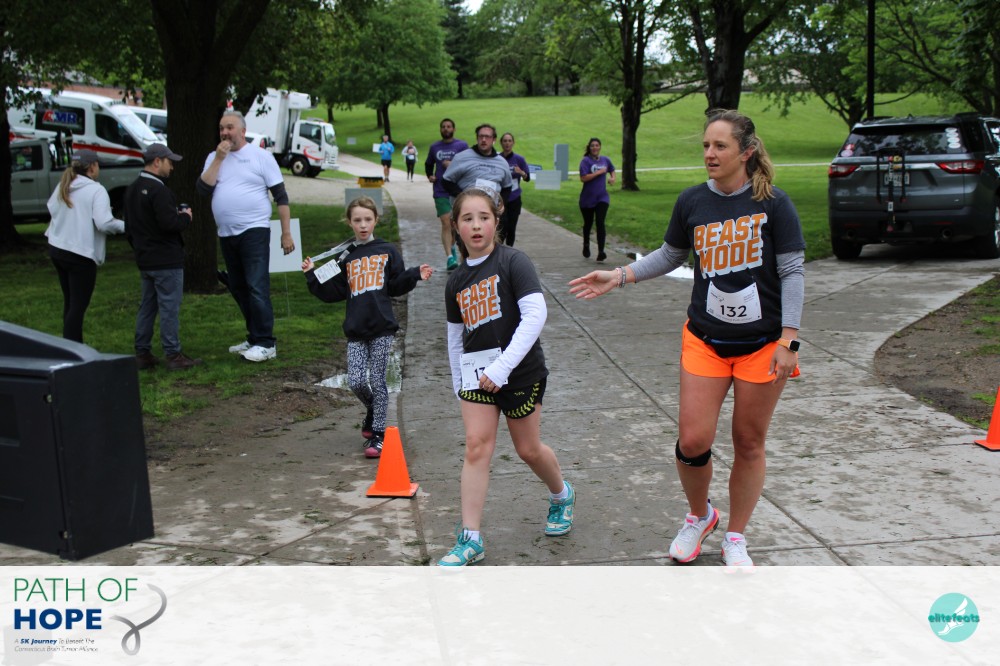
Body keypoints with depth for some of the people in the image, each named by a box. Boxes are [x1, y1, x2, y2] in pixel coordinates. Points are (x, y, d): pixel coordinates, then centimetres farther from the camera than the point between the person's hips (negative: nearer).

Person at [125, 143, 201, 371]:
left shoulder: (132, 190, 14)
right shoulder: (158, 190, -18)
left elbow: (129, 227, 20)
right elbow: (169, 223, -25)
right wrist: (185, 217, -7)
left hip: (144, 260, 9)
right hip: (166, 261, -9)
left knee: (147, 306, 14)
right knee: (169, 308, -5)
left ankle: (142, 354, 17)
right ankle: (173, 355, -2)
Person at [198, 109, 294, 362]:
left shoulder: (260, 156, -1)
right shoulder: (214, 157, 12)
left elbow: (281, 196, -2)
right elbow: (203, 189, -3)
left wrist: (286, 233, -7)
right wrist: (219, 158, -8)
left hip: (253, 231, -6)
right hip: (226, 235, 6)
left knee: (257, 288, -11)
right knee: (238, 289, 11)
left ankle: (266, 343, -8)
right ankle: (254, 338, 22)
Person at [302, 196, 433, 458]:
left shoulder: (387, 252, 7)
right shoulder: (345, 258, 12)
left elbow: (396, 286, 9)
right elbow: (334, 293, 11)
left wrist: (415, 275, -6)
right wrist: (312, 275, 3)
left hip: (382, 328, -2)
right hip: (355, 330, 2)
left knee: (377, 380, -1)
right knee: (356, 382, -3)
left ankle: (377, 434, 8)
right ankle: (372, 410, 29)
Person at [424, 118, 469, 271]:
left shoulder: (462, 146, 0)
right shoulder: (434, 147, 9)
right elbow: (428, 164, 24)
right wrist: (430, 176, 6)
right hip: (441, 192, 0)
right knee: (446, 223, -11)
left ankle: (452, 245, 40)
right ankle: (450, 257, -16)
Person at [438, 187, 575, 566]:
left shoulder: (512, 262, -11)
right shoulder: (457, 281, 7)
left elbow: (535, 314, -20)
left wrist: (502, 366, -24)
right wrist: (458, 385, 18)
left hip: (520, 370, -4)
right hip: (476, 372, 4)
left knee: (528, 449, 9)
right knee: (476, 447, -6)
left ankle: (561, 495, 41)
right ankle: (470, 539, -2)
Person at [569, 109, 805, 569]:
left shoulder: (772, 204, -9)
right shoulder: (692, 202, 0)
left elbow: (793, 272, -6)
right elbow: (670, 256, 15)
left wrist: (788, 340, -11)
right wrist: (619, 277, 4)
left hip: (763, 343, -2)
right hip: (705, 340, 2)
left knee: (749, 444, 7)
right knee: (692, 441, -4)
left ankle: (735, 539, 26)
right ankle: (699, 516, 26)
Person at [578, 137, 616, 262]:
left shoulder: (605, 160, 6)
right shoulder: (586, 161, -9)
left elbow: (612, 170, 27)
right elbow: (583, 178, -21)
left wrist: (612, 178, 7)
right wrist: (599, 172, -20)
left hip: (602, 197, 2)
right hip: (587, 199, -2)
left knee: (600, 222, -14)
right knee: (588, 223, 15)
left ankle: (601, 252, -19)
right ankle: (586, 245, 42)